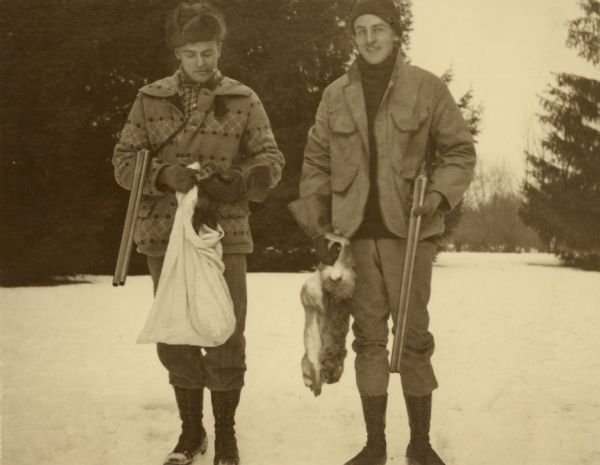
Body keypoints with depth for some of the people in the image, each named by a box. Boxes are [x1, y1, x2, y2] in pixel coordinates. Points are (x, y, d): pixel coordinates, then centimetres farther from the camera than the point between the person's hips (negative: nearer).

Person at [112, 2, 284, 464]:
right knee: (175, 340, 10)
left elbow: (271, 158, 3)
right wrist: (164, 174, -17)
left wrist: (240, 181, -18)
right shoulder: (151, 99, 6)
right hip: (165, 236, 2)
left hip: (226, 235, -1)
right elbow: (124, 161, 3)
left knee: (226, 340, 1)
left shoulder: (243, 100, 3)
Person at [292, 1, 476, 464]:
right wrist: (318, 224, 5)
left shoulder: (427, 88, -1)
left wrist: (439, 192, -14)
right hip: (355, 234, 3)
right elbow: (316, 162, 12)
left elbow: (460, 150, 2)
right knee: (369, 338, 8)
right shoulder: (335, 95, 8)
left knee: (414, 338, 3)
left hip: (408, 232, -2)